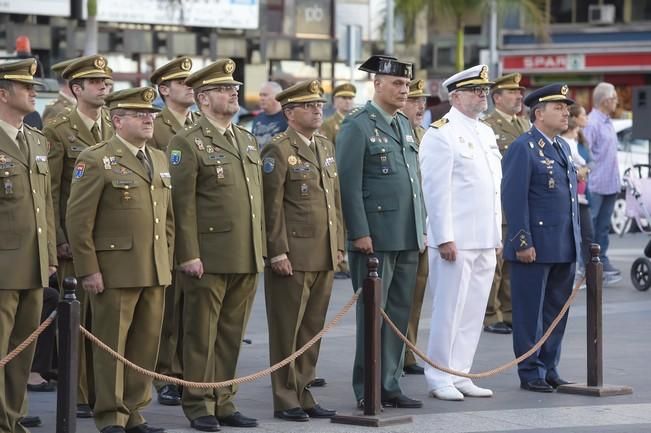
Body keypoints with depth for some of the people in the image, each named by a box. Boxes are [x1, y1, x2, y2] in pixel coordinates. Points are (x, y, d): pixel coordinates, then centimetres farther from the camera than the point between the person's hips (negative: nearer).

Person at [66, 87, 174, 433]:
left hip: (155, 272, 6)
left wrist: (167, 261, 14)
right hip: (115, 271, -6)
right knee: (112, 345, 0)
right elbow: (78, 219, -10)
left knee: (146, 344, 8)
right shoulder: (96, 160, -6)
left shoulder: (159, 160, 16)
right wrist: (88, 270, -13)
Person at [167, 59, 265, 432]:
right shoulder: (188, 144, -6)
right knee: (202, 335, 2)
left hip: (247, 260, 6)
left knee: (232, 334, 10)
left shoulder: (248, 141, 16)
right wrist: (189, 255, -16)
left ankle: (224, 403, 18)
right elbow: (183, 204, -11)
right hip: (209, 259, -6)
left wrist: (261, 249, 14)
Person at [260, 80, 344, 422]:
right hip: (292, 258, -7)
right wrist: (278, 252, -15)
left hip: (324, 257, 7)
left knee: (312, 330, 10)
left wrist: (339, 245, 14)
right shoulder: (278, 150, -7)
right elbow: (272, 207, -12)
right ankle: (286, 400, 6)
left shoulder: (326, 147, 15)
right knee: (288, 331, 0)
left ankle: (303, 395, 17)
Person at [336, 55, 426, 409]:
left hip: (407, 238, 7)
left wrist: (422, 228, 16)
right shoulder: (358, 126, -7)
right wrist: (359, 232, -16)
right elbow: (349, 183, -12)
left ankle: (389, 385, 16)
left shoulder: (405, 125, 17)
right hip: (376, 237, -7)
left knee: (399, 313, 9)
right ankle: (367, 390, 5)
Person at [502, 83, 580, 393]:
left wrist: (577, 238, 17)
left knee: (557, 310, 11)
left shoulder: (563, 147, 16)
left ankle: (549, 369, 19)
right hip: (536, 248, -8)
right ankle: (530, 373, 6)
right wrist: (523, 242, -18)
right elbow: (514, 199, -14)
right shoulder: (523, 148, -10)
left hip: (564, 248, 8)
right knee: (531, 312, 0)